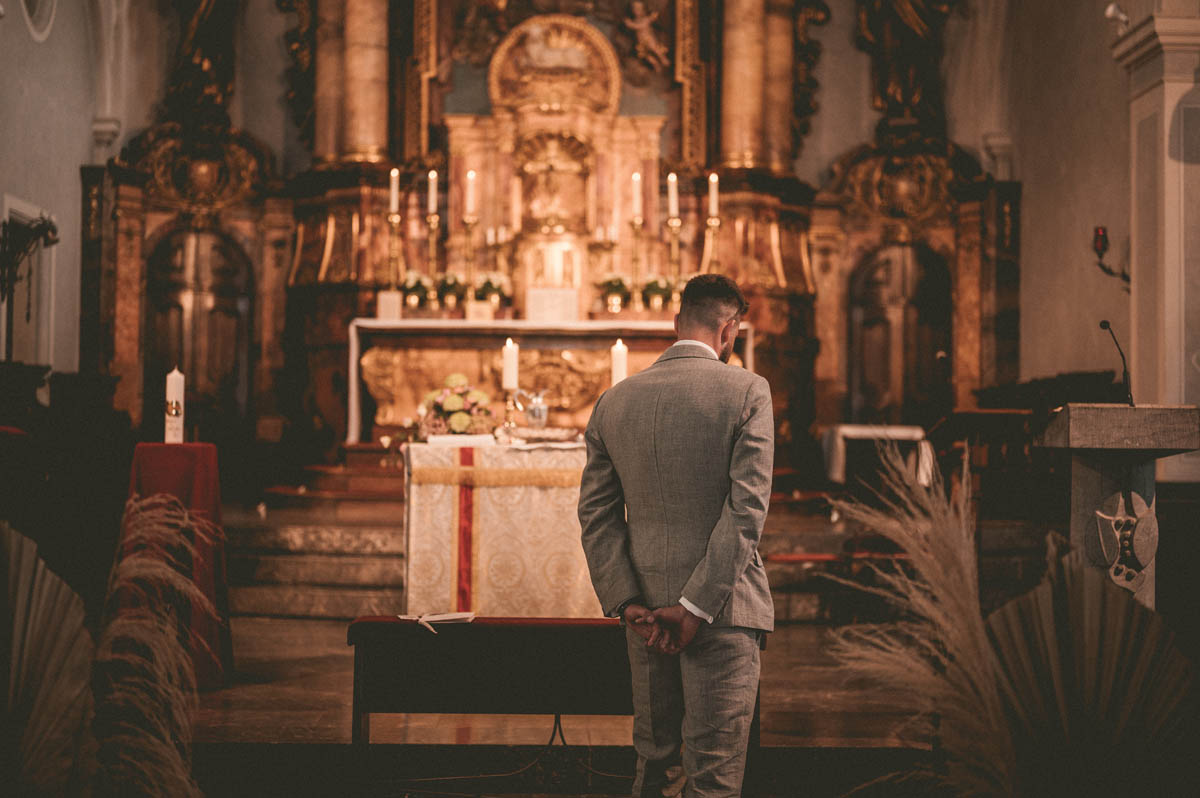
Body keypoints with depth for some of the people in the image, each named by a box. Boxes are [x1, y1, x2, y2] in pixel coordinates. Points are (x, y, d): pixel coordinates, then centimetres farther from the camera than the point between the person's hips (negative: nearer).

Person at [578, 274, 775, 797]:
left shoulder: (614, 401, 6)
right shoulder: (747, 391, -7)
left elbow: (596, 513, 3)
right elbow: (747, 508, -14)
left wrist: (628, 603, -1)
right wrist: (696, 607, -13)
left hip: (644, 610, 5)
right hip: (720, 604, -5)